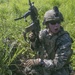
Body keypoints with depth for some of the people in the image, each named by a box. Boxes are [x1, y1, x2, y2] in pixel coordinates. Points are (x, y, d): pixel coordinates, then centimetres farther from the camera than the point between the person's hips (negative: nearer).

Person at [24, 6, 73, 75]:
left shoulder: (65, 39, -27)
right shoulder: (44, 33, -10)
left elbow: (58, 63, -28)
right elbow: (37, 48, 8)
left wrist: (40, 62, -31)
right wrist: (33, 40, -11)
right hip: (44, 68, 5)